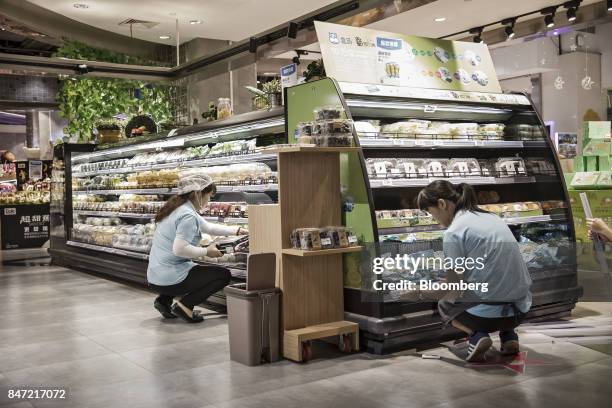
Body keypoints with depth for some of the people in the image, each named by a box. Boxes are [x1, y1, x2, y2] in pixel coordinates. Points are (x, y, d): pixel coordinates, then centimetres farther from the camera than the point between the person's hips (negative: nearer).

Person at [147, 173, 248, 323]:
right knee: (224, 275, 3)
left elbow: (208, 227, 22)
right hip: (170, 279, -9)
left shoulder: (178, 209, 13)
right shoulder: (188, 215, -18)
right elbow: (179, 249, -28)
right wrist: (206, 251, -14)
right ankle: (185, 305, -6)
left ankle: (164, 300, 18)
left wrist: (238, 230, 22)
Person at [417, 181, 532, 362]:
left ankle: (476, 335, -1)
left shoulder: (453, 232, -11)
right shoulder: (491, 217, 12)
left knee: (444, 304, 26)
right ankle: (508, 335, 16)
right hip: (520, 309, 6)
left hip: (489, 313, -6)